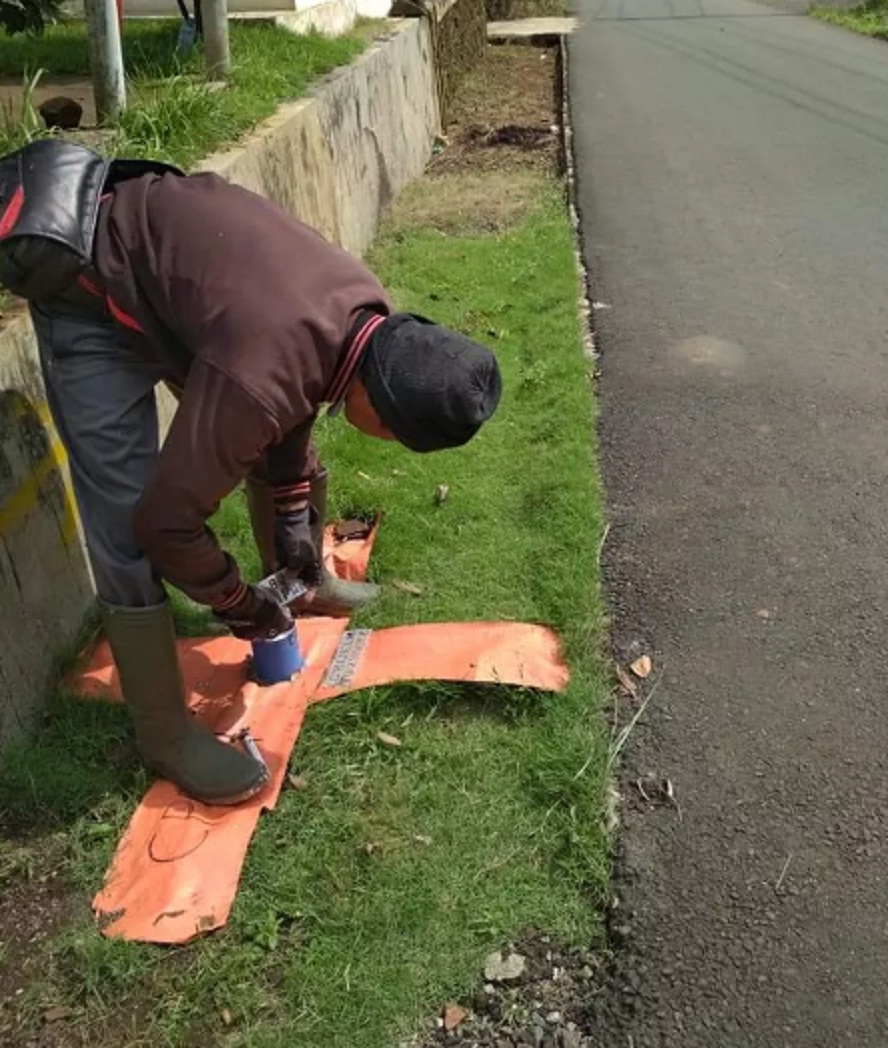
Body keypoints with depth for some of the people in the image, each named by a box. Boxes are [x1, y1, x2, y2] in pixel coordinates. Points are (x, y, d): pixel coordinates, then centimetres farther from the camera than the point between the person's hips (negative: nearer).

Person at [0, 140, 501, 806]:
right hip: (90, 292, -8)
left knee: (292, 449, 15)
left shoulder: (371, 316, -14)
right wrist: (241, 606, -12)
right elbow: (166, 521, -28)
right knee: (128, 529, -11)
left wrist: (293, 515, 8)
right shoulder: (260, 376, -39)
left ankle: (308, 584, 41)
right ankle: (166, 737, 6)